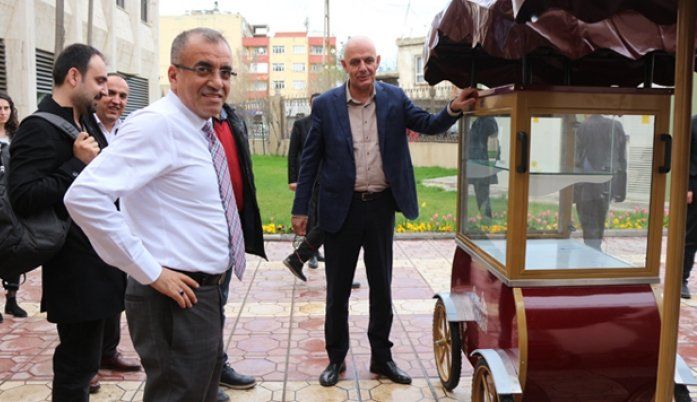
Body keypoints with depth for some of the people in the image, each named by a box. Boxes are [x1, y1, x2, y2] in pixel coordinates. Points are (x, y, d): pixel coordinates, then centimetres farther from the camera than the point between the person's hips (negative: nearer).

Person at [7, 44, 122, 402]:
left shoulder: (86, 123, 13)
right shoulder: (39, 128, -15)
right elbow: (22, 197, -24)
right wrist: (78, 166, -23)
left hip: (97, 264, 9)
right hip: (76, 273, -9)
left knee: (80, 360, 21)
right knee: (77, 364, 2)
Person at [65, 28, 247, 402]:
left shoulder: (200, 128, 9)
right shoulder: (156, 124, -18)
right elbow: (84, 196, -29)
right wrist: (150, 271, -23)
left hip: (205, 291, 9)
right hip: (177, 297, -9)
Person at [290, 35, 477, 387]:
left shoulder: (394, 98, 0)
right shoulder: (326, 104, -5)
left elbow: (428, 125, 0)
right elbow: (310, 160, -2)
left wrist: (454, 109, -22)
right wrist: (300, 209, -3)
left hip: (381, 206, 2)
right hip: (341, 209, -2)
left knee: (381, 286, 14)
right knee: (338, 290, 11)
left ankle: (381, 357, 30)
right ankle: (336, 358, 28)